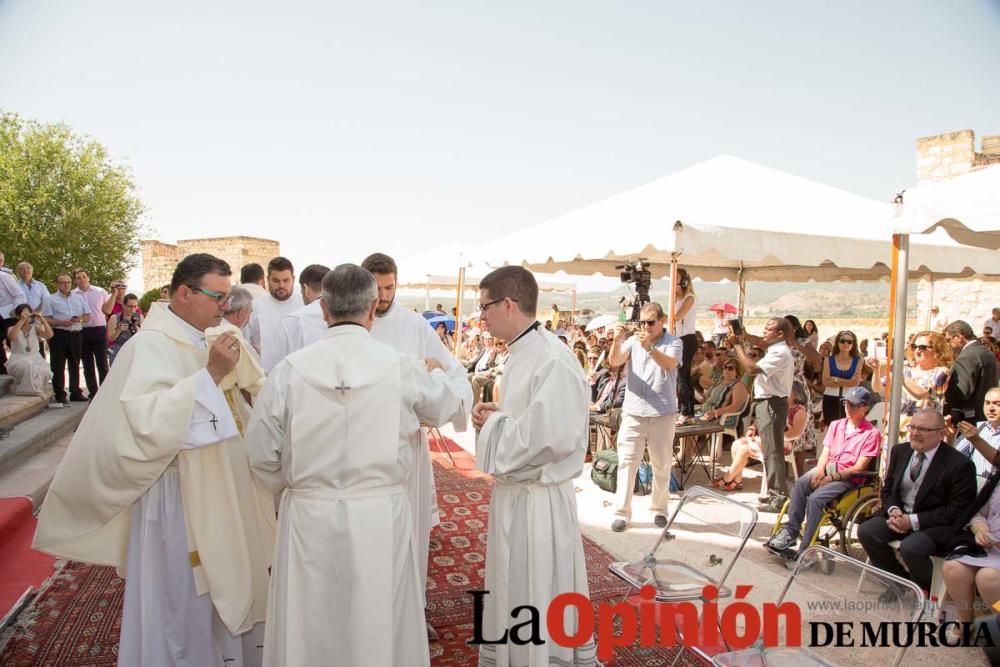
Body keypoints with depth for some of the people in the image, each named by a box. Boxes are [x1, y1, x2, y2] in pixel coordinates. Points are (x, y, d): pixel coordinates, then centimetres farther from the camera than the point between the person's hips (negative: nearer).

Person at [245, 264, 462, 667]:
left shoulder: (290, 368, -10)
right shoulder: (401, 366, -11)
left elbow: (262, 453, -3)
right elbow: (443, 407, 10)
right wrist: (435, 373, 32)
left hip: (309, 516, 1)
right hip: (380, 516, 0)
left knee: (310, 630, 18)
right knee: (378, 626, 17)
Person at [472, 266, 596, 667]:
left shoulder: (553, 361, -22)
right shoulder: (521, 355, 9)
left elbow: (552, 437, -29)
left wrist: (495, 421, -15)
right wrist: (496, 417, -1)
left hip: (538, 500, -10)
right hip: (513, 491, 10)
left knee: (540, 605, 6)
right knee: (511, 594, 23)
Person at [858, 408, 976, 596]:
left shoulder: (960, 465, -14)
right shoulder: (899, 451, 4)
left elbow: (957, 510, -14)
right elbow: (888, 488, 13)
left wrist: (913, 521, -20)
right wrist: (893, 510, -10)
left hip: (936, 525, -6)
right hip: (899, 515, 6)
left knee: (910, 547, -32)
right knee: (866, 531, -16)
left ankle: (927, 593, 1)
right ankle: (899, 580, 7)